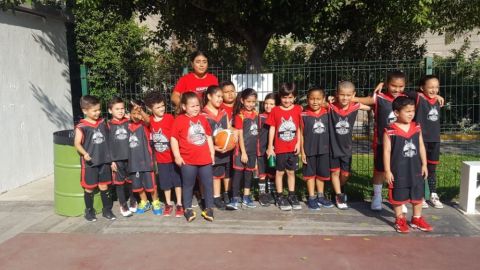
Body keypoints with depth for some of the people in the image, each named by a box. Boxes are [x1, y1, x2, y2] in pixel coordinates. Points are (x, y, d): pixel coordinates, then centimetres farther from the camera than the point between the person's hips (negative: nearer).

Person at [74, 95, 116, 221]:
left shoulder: (102, 122, 5)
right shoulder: (81, 127, -10)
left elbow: (108, 139, 15)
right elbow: (77, 143, -15)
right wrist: (84, 153, -29)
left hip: (104, 160, 4)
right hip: (89, 162, -4)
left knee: (104, 186, 12)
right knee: (89, 187, 9)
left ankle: (107, 210, 23)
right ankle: (89, 211, 24)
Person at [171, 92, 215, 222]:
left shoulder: (202, 119, 8)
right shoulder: (179, 120, -8)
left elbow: (208, 136, 16)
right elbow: (173, 138, -7)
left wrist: (212, 153, 14)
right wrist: (177, 156, -10)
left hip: (205, 159, 4)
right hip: (188, 160, -4)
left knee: (208, 184, 9)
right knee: (188, 186, 10)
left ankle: (209, 208, 22)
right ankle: (188, 209, 23)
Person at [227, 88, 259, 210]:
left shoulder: (255, 114, 7)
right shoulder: (240, 115, -11)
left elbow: (256, 132, 13)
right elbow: (240, 135, -13)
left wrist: (257, 149, 12)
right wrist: (243, 152, -15)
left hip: (253, 149, 6)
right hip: (242, 148, -6)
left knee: (249, 172, 13)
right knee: (238, 172, -4)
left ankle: (246, 198, 23)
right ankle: (235, 199, -1)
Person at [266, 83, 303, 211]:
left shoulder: (298, 109, -1)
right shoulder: (275, 110, -4)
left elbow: (299, 128, 3)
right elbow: (272, 129, 0)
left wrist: (298, 143, -4)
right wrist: (270, 146, 0)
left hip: (293, 148, 1)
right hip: (279, 148, -1)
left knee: (291, 171, 12)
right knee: (279, 172, 7)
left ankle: (292, 196, 24)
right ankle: (280, 197, 18)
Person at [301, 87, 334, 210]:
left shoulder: (327, 112, -3)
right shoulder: (304, 115, -10)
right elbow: (301, 134, -6)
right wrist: (302, 151, -7)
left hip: (324, 149, 3)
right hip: (309, 150, -3)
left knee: (322, 173, 15)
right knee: (310, 174, 10)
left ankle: (321, 196, 31)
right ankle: (311, 198, 21)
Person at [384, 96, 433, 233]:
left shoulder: (417, 128, 1)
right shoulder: (390, 131, -15)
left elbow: (421, 147, 8)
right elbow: (387, 151, -12)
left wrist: (424, 165, 6)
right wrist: (387, 171, -12)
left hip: (416, 169, 5)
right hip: (398, 170, -5)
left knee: (418, 195, 15)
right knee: (398, 196, 9)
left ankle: (417, 219, 33)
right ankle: (400, 220, 26)